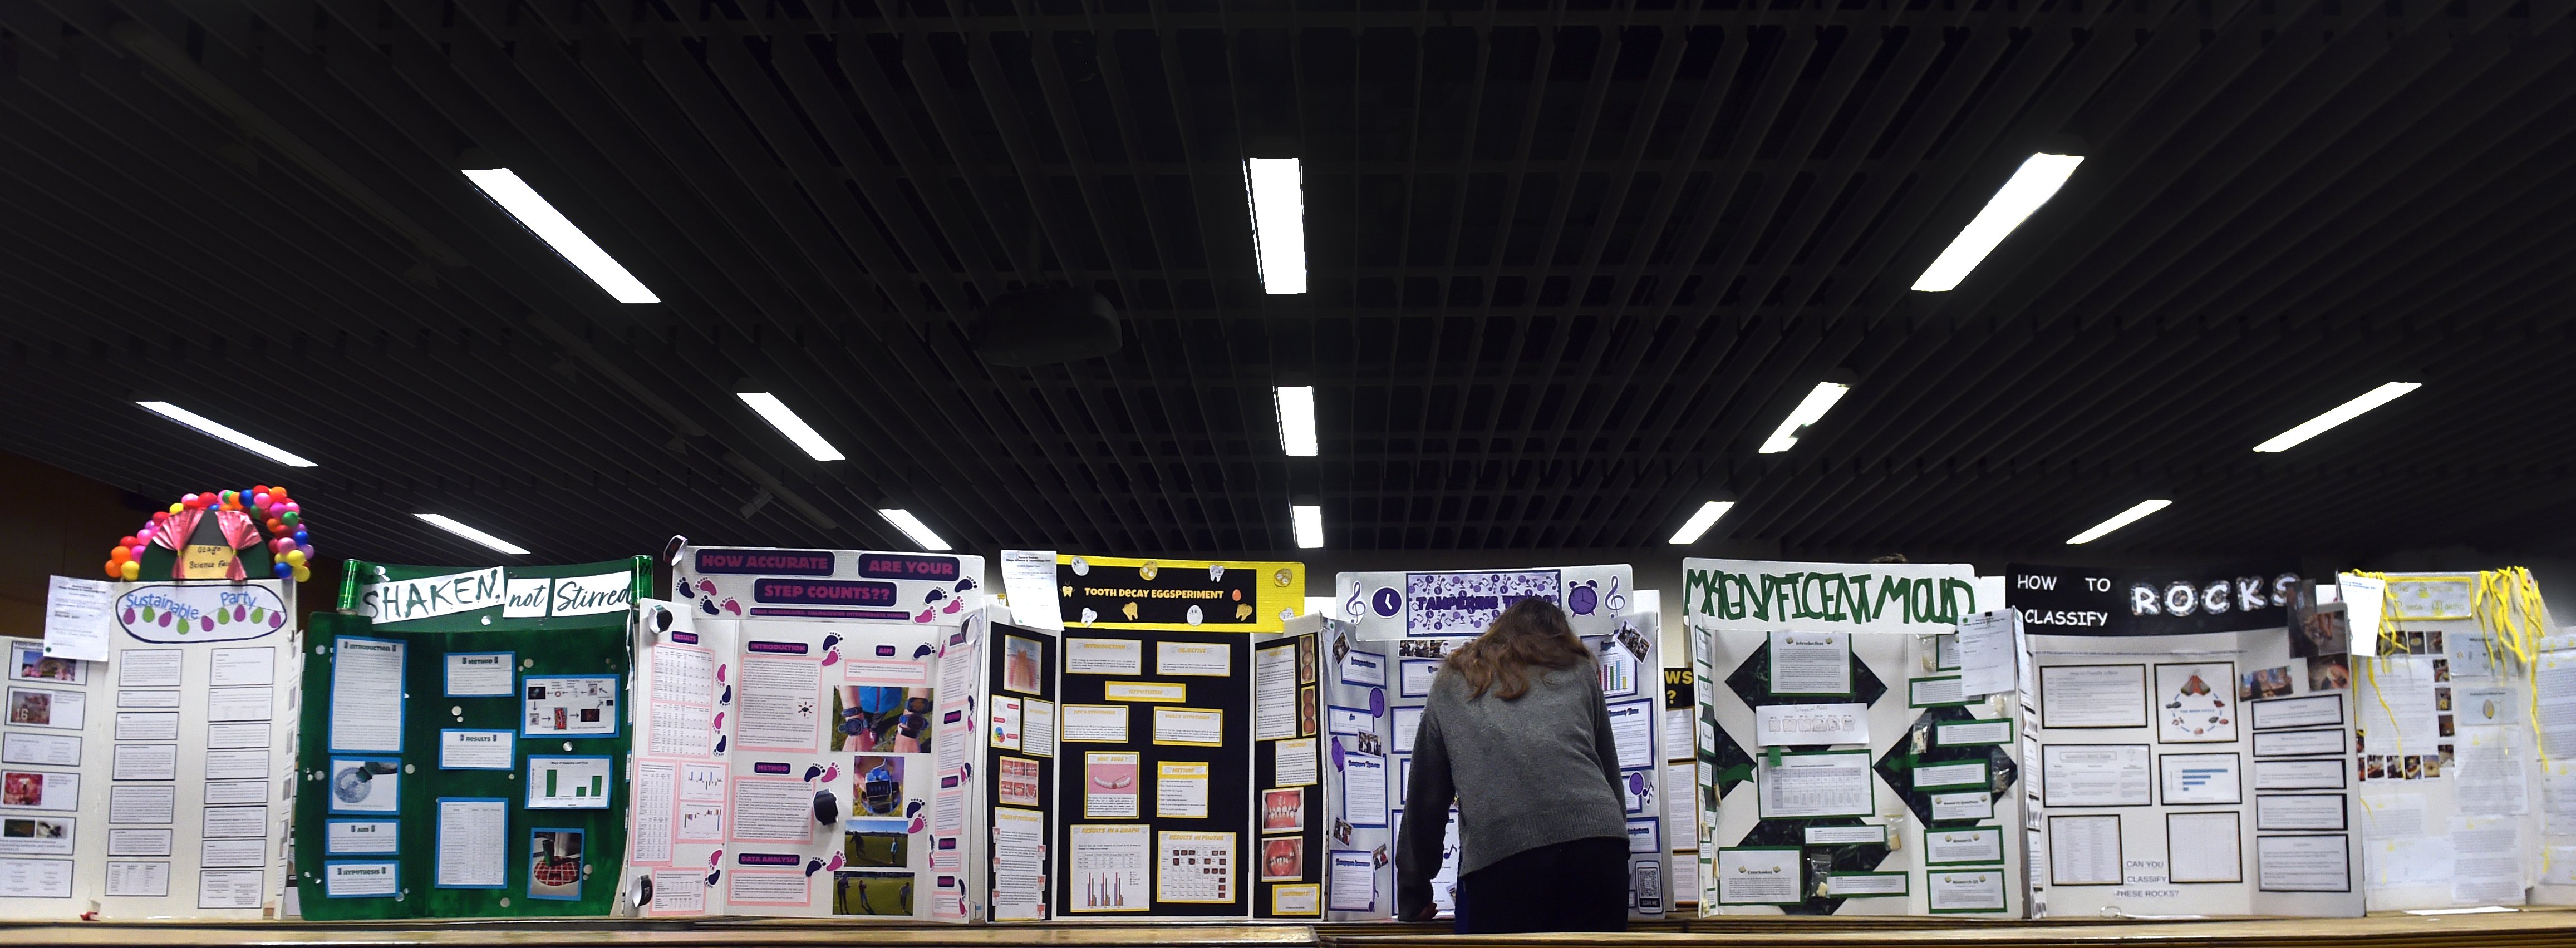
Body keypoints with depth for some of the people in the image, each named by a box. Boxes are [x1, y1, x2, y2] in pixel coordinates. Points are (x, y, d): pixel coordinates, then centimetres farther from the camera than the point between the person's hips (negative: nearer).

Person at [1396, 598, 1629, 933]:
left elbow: (1425, 797, 25)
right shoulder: (1581, 673, 26)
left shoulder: (1451, 684, 25)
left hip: (1498, 855, -1)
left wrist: (1414, 897, 33)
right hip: (1595, 841, 1)